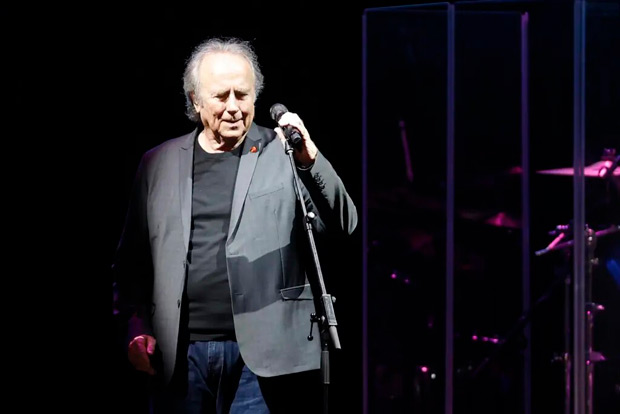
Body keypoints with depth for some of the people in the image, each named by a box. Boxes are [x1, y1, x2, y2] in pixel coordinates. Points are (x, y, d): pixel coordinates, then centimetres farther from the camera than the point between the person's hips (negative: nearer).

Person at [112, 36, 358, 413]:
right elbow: (133, 257, 14)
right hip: (181, 354, 2)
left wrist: (310, 160, -18)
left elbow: (343, 224, -5)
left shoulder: (282, 153, 3)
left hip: (259, 355, -2)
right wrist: (136, 324, 4)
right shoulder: (159, 163, 11)